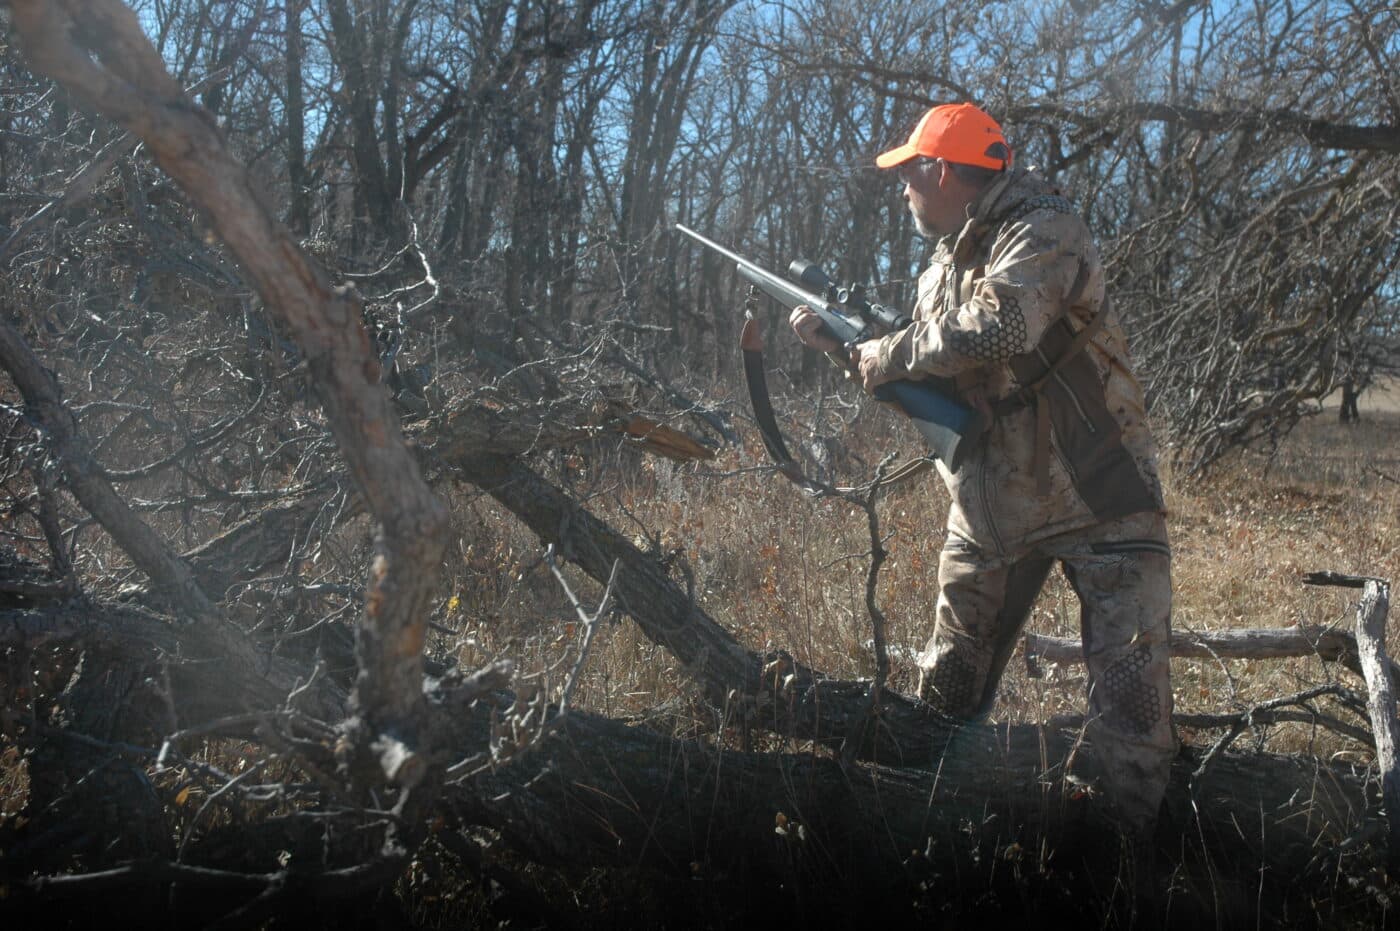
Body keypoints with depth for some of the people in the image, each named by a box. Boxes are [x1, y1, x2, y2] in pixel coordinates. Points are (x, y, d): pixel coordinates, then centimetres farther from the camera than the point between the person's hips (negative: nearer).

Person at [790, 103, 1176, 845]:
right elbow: (924, 380, 18)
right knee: (948, 686, 16)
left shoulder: (1043, 232, -15)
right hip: (992, 498, 8)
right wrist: (837, 344, 5)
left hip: (1096, 495, -7)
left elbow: (994, 330, -33)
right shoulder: (944, 268, 11)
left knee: (1131, 697, -9)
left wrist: (888, 354, -19)